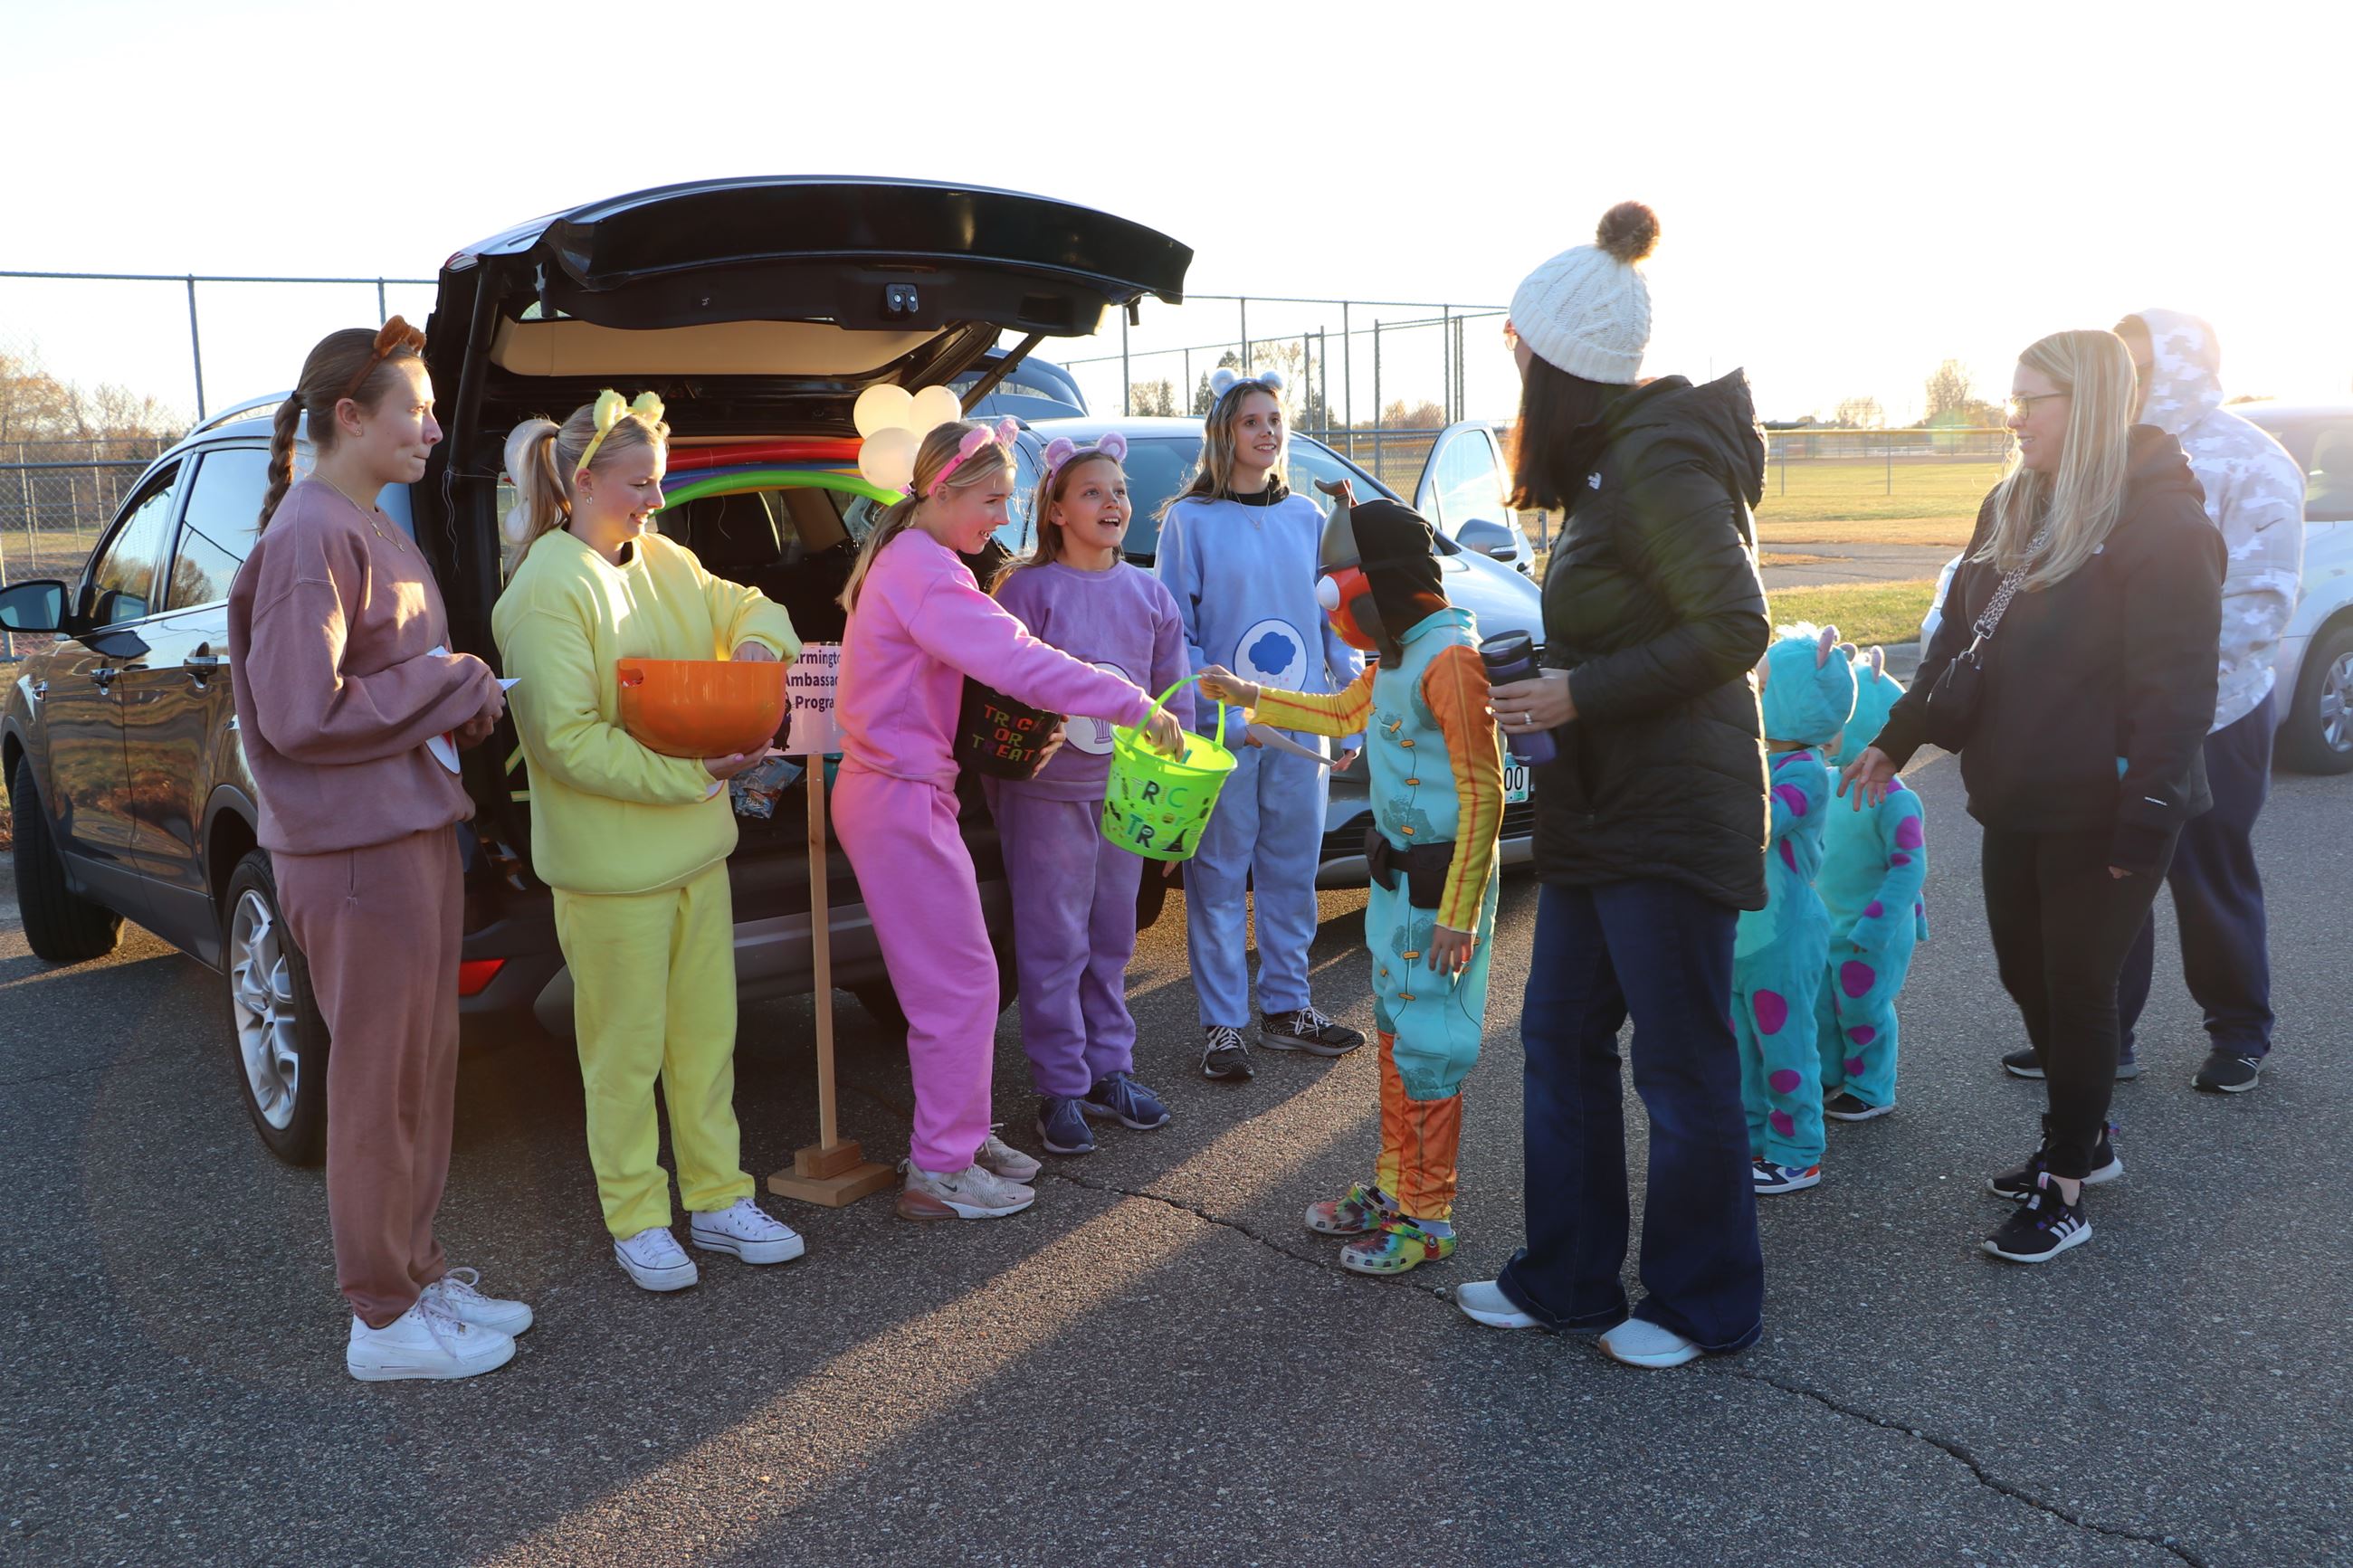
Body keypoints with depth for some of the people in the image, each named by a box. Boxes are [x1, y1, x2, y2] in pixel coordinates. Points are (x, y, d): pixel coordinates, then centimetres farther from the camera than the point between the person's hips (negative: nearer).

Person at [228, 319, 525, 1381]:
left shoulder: (373, 530, 14)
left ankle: (418, 1276, 30)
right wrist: (453, 686, -13)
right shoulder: (309, 537, -16)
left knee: (425, 1072, 16)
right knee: (380, 1085, 1)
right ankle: (385, 1321, 15)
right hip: (358, 849, -9)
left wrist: (461, 694, 3)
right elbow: (302, 712, -21)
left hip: (415, 827, 9)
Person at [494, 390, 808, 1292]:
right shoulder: (545, 591, -16)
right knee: (627, 1049, 6)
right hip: (610, 861, -7)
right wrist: (692, 771, -22)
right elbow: (568, 741, -21)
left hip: (696, 845, 8)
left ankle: (717, 1199, 28)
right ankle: (636, 1222, 21)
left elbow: (745, 608, 20)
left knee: (707, 1031, 15)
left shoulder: (664, 563, 7)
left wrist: (759, 640, -5)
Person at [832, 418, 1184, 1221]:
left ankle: (964, 1135, 29)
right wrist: (1134, 704, -25)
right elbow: (1018, 660, -27)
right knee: (961, 987, -2)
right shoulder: (924, 570, -18)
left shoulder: (906, 559, 16)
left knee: (955, 979, 17)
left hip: (899, 787, 10)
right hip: (901, 800, -10)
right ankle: (939, 1173, 8)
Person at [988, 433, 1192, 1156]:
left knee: (1111, 940, 14)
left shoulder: (1149, 594, 8)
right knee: (1055, 945, 1)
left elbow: (1174, 699, 11)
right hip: (1048, 793, -4)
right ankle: (1060, 1089, 11)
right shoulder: (1027, 589, -6)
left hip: (1124, 792, 5)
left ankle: (1109, 1071, 26)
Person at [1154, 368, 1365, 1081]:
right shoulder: (1189, 520, -2)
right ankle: (1224, 1025, 10)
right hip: (1222, 730, -4)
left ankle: (1286, 1007, 24)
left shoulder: (1307, 517, 11)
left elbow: (1336, 622, 13)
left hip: (1300, 728, 4)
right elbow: (1174, 631, -4)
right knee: (1220, 878, 1)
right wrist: (1209, 712, -13)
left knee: (1292, 873, 11)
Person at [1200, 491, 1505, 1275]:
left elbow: (1482, 792, -22)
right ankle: (1393, 1187, 29)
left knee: (1425, 1045, -2)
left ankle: (1427, 1217, 9)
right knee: (1396, 1035, 17)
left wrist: (1459, 913, -23)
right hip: (1396, 874, 10)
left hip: (1440, 880, -10)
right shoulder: (1399, 653, 11)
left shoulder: (1450, 656, -20)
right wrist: (1245, 695, 27)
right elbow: (1345, 713, 31)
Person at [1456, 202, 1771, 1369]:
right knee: (1560, 1037, 15)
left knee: (1682, 1065, 3)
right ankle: (1565, 1279, 28)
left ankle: (1705, 1304, 21)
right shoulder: (1616, 456, 13)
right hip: (1599, 812, 10)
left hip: (1670, 821, -10)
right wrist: (1553, 675, 6)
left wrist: (1581, 694, -21)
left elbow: (1734, 628, -25)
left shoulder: (1659, 462, -18)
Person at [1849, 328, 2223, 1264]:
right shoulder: (2013, 509, 9)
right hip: (2017, 799, 7)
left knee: (2078, 988, 2)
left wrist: (2145, 824, -20)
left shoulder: (2161, 523, -15)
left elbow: (2175, 688, -18)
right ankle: (2082, 1139, 36)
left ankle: (2066, 1192, 16)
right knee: (2026, 973, 16)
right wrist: (1898, 738, 11)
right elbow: (1959, 634, 15)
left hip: (2100, 810, -7)